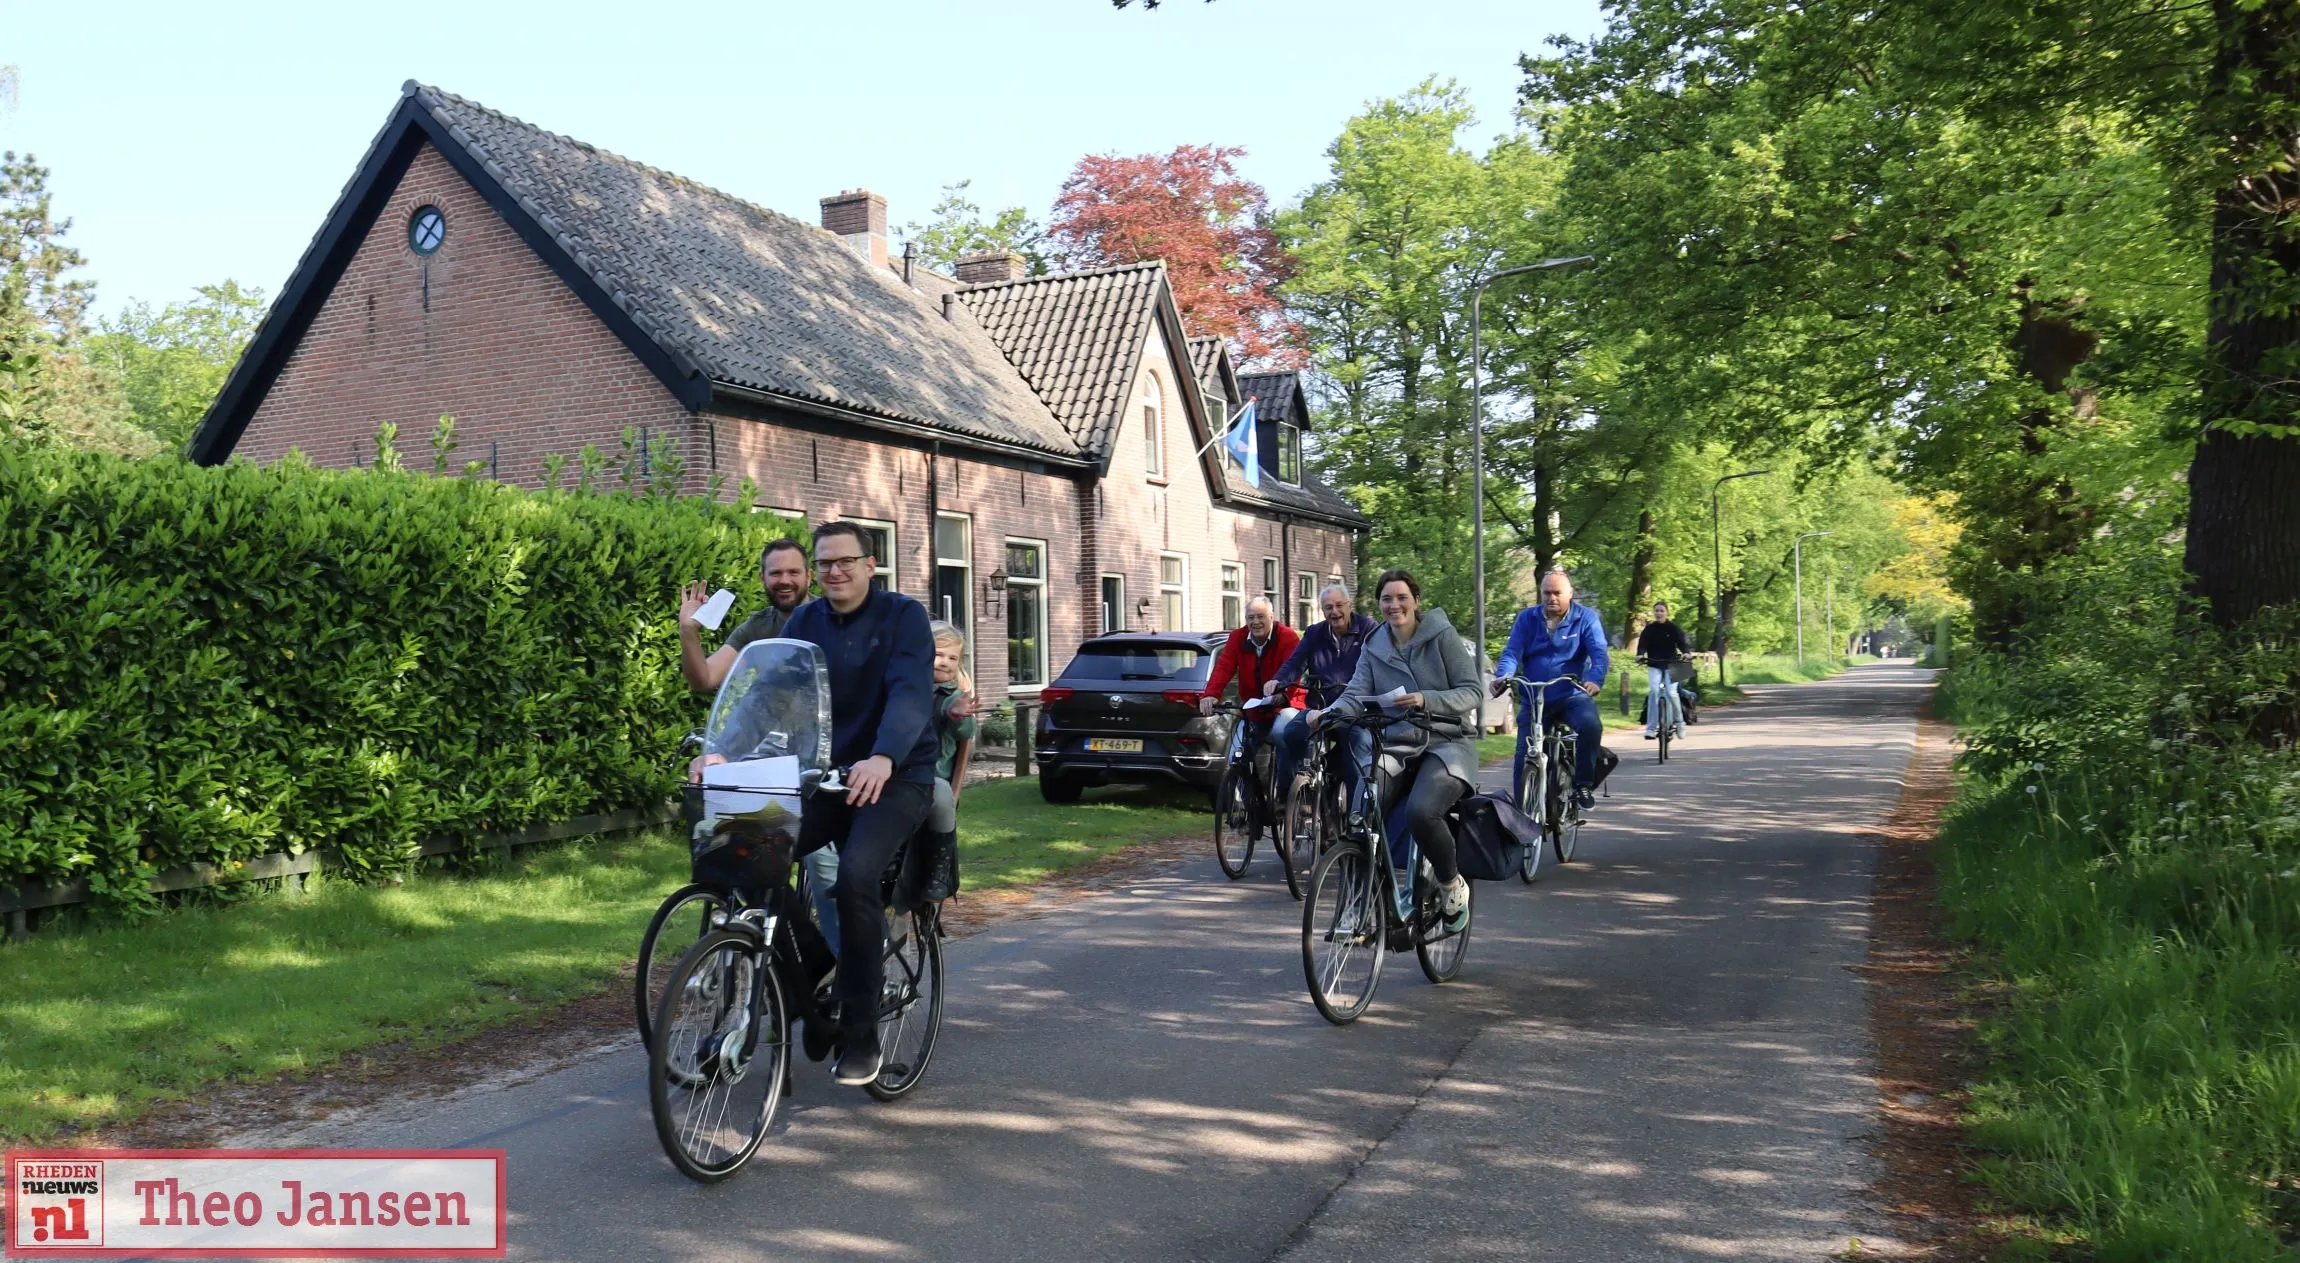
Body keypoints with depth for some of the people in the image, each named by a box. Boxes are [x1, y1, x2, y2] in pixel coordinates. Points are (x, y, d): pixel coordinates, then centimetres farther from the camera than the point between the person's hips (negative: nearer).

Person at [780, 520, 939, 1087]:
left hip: (895, 778, -5)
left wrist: (883, 757, -41)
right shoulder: (804, 622, 7)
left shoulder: (903, 616, -7)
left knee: (856, 874, -30)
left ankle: (861, 1034, -16)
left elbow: (910, 693, -22)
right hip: (823, 775, 5)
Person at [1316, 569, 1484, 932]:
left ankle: (1452, 886, -4)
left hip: (1445, 743, -4)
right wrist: (1330, 712, -23)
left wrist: (1426, 700, -24)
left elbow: (1471, 692, -7)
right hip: (1394, 746, 5)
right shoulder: (1373, 647, 11)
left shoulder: (1443, 636, -1)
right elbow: (1357, 693, -1)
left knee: (1421, 812, -32)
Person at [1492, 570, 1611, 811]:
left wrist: (1595, 680, -33)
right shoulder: (1527, 618, 4)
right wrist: (1502, 677, -28)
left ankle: (1583, 785, -15)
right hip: (1533, 700, 2)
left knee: (1591, 725, -31)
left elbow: (1599, 653, -11)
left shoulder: (1586, 618, 1)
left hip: (1572, 696, -2)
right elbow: (1512, 652, -6)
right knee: (1524, 757, -4)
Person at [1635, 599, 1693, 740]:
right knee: (1653, 690, -20)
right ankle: (1651, 727, -19)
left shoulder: (1674, 628, -2)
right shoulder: (1649, 629, 0)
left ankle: (1679, 721, 11)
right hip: (1654, 666, 1)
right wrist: (1640, 655, -33)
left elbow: (1682, 642, -14)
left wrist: (1686, 653, -36)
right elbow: (1642, 644, -11)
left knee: (1671, 693, -16)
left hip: (1671, 665, -1)